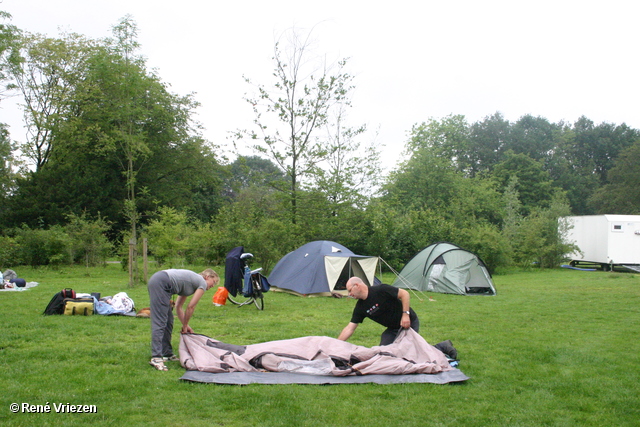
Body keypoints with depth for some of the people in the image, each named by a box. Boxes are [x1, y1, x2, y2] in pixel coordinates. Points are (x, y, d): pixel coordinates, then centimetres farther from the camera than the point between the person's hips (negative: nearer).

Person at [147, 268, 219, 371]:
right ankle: (156, 358, -18)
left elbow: (179, 307, 25)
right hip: (161, 284, -10)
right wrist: (185, 326, 11)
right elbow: (190, 307, 0)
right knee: (160, 323, -14)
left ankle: (167, 354, 19)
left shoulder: (192, 281, 28)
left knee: (168, 322, 14)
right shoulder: (202, 283, 5)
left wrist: (185, 326, 21)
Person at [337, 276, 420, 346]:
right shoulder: (360, 308, -3)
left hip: (410, 323, -6)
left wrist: (405, 314, -24)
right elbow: (349, 328, -2)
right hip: (392, 329, 6)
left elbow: (404, 294, -18)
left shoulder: (380, 290, -22)